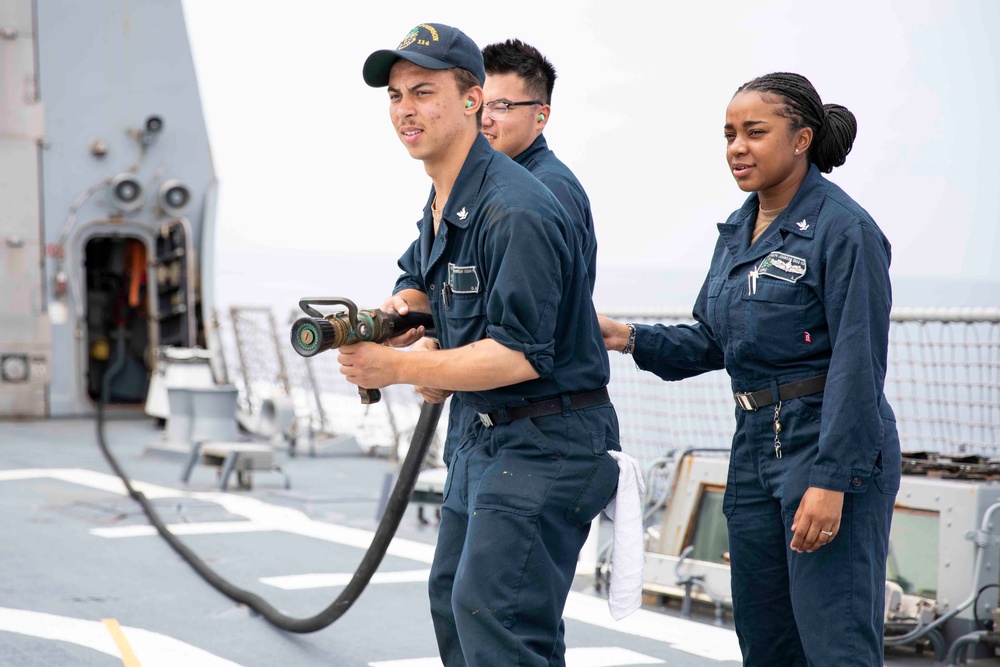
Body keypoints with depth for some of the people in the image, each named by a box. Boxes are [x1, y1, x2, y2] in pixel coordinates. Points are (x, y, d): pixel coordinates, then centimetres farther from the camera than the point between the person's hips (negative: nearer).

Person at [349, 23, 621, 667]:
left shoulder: (514, 211, -22)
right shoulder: (442, 203, 10)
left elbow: (521, 355, -27)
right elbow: (420, 281, 26)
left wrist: (399, 367, -27)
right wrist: (402, 306, 1)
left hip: (549, 441, -11)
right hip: (488, 435, 11)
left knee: (489, 609, -17)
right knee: (452, 598, 18)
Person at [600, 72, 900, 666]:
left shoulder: (843, 228, -12)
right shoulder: (738, 231, 13)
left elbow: (858, 366, -17)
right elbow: (710, 342, 19)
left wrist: (832, 480, -21)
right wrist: (629, 338, 4)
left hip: (832, 446, -8)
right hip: (756, 446, 8)